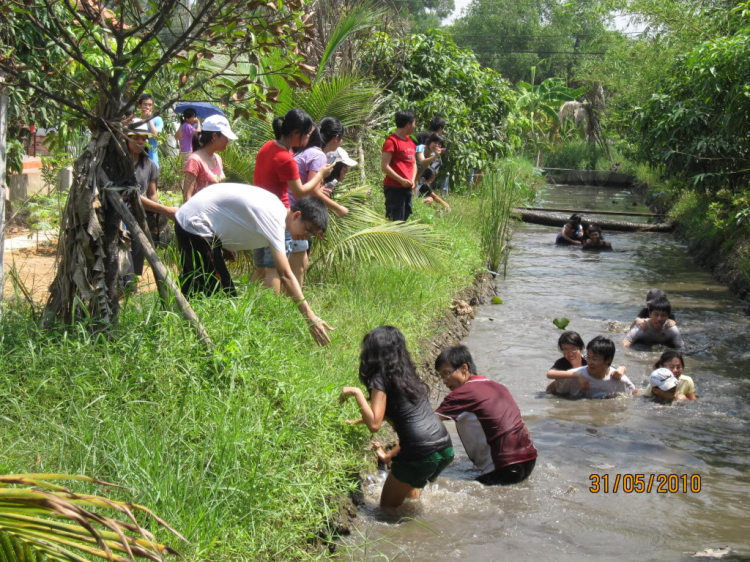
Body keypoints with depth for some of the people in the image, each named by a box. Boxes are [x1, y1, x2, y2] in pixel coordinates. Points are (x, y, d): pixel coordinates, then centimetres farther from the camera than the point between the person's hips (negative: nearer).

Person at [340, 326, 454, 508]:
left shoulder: (380, 379, -5)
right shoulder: (407, 376, 18)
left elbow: (374, 424, -13)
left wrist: (357, 392, -5)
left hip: (422, 455, -8)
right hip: (445, 448, 8)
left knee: (388, 508, 12)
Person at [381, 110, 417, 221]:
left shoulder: (410, 142, 15)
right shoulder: (391, 141, -11)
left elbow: (413, 163, 23)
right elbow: (385, 167, -16)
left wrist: (412, 180, 4)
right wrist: (402, 180, -17)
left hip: (407, 188, 9)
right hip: (394, 188, -9)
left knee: (404, 218, 12)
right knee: (395, 220, -9)